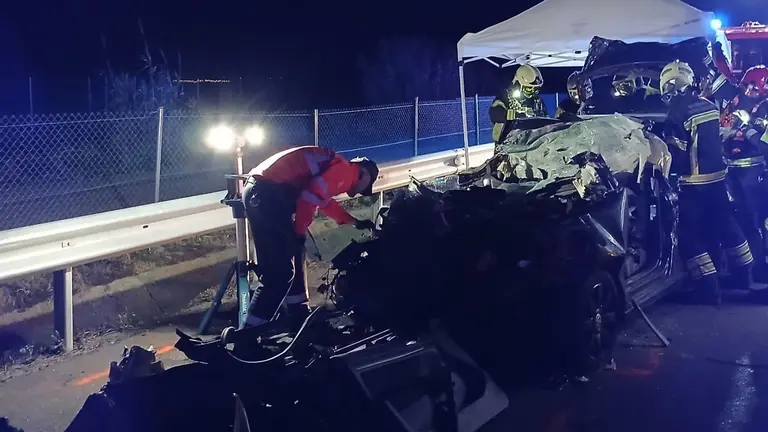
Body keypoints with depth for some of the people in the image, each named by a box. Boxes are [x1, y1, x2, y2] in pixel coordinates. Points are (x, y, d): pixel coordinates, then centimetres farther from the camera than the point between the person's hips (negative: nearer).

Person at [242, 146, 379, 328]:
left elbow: (325, 202, 46)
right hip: (268, 195, -11)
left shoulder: (336, 168, 27)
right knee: (279, 272, -9)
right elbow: (310, 196, -17)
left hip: (260, 192, 11)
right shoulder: (346, 170, -3)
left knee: (292, 255, 24)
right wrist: (300, 231, -5)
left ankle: (299, 317, 37)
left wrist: (356, 222, 51)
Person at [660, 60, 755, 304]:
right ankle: (743, 276, 33)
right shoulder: (707, 105, 7)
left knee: (689, 234, -1)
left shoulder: (679, 111, -16)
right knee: (725, 225, 21)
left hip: (695, 181, -8)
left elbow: (677, 152, -17)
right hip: (717, 175, 8)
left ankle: (709, 291, -2)